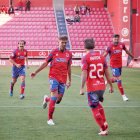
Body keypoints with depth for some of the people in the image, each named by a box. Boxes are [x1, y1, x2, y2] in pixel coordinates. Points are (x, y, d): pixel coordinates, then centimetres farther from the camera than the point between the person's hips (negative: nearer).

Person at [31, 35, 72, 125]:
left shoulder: (69, 54, 7)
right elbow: (45, 63, 5)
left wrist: (69, 80, 16)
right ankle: (50, 119, -4)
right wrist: (36, 72, 0)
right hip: (54, 77, -4)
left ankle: (47, 99, 38)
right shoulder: (54, 52, 0)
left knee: (58, 100, 3)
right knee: (54, 97, -15)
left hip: (63, 79, 4)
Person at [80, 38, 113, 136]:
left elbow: (84, 74, -14)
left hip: (91, 88, -5)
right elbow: (107, 73, 7)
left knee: (95, 109, 6)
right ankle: (104, 123, 21)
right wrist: (111, 86, 15)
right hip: (101, 86, 5)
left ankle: (104, 129, 5)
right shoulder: (101, 57, 4)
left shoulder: (85, 58, -7)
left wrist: (82, 88, -12)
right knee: (98, 104, 27)